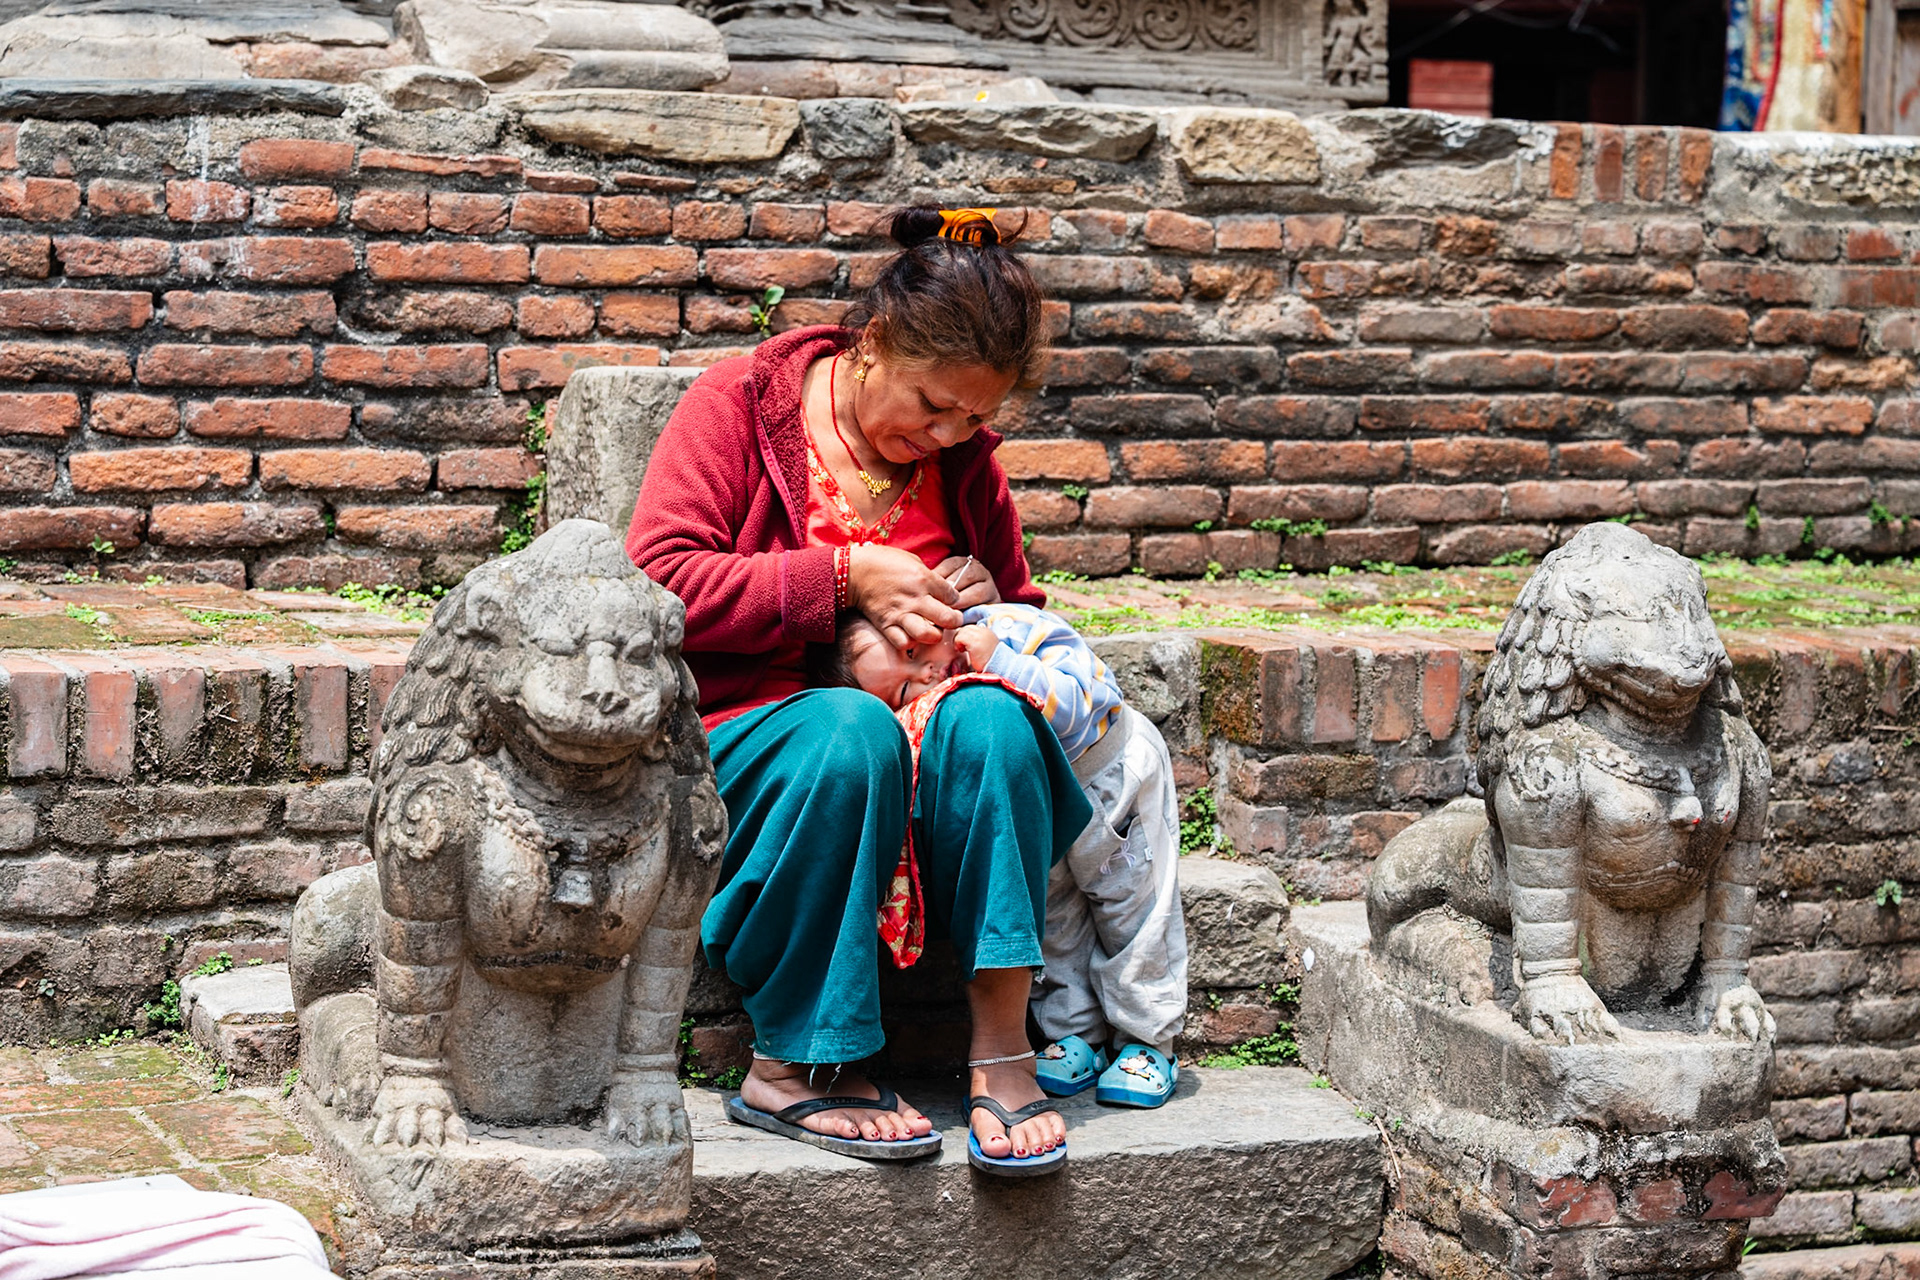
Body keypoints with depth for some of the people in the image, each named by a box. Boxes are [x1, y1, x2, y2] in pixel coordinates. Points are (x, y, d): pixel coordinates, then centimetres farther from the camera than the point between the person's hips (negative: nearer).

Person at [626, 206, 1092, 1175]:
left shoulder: (964, 460, 13)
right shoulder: (739, 405, -1)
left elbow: (1023, 613, 27)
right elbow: (660, 583, -12)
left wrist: (983, 603, 1)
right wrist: (845, 577, -17)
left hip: (913, 758, 4)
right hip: (740, 735, -4)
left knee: (989, 719, -31)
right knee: (851, 731, -38)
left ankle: (1001, 1046, -31)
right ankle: (794, 1065, -30)